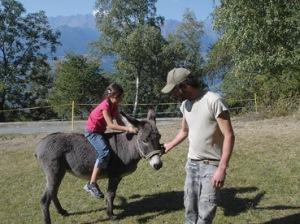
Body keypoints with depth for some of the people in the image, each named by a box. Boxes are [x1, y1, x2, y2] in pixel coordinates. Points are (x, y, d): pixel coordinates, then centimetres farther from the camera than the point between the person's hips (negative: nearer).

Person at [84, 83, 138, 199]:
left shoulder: (114, 106, 3)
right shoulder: (105, 106, -23)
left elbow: (119, 122, 0)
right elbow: (111, 125, -29)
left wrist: (128, 129, -15)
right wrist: (128, 129, -33)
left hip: (100, 131, 10)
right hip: (92, 131, -10)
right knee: (105, 152, -28)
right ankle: (91, 184, -24)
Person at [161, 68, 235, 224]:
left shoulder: (213, 101, -18)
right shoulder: (185, 104, 6)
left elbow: (229, 136, -19)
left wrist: (222, 169, -23)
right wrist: (169, 146, 29)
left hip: (211, 165, -7)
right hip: (191, 164, 7)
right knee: (189, 209, 13)